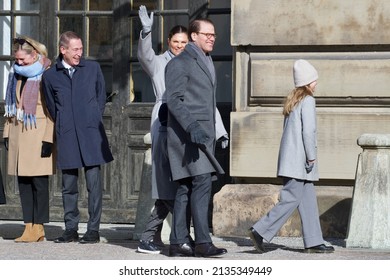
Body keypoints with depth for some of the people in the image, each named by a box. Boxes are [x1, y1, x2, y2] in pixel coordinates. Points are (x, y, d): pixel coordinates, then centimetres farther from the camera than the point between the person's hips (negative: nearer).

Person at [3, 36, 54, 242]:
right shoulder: (16, 74, 15)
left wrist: (48, 139, -15)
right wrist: (7, 133, 15)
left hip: (38, 134, -7)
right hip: (18, 133, 7)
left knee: (39, 182, -5)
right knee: (23, 182, 4)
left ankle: (39, 227, 0)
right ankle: (29, 226, 7)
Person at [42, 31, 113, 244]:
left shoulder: (93, 68, 8)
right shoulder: (50, 76, 7)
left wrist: (94, 120, 11)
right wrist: (64, 125, 11)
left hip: (91, 133, -1)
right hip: (66, 137, 1)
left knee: (94, 183, -5)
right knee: (68, 185, 5)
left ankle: (93, 230, 0)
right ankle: (71, 229, 13)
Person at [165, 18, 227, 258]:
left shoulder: (207, 63, 21)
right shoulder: (180, 63, -7)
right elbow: (174, 100, -16)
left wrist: (215, 133, 24)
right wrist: (192, 127, -27)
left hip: (203, 133, 9)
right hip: (187, 133, -9)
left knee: (187, 187, 7)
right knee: (202, 182, -16)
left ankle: (179, 242, 8)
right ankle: (202, 242, -18)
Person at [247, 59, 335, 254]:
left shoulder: (292, 100, 16)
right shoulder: (307, 100, -10)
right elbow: (308, 131, -17)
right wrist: (311, 157, -12)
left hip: (289, 157, 9)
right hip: (299, 160, -9)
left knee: (308, 200, 9)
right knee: (290, 199, -8)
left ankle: (313, 242, 9)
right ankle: (260, 231, -10)